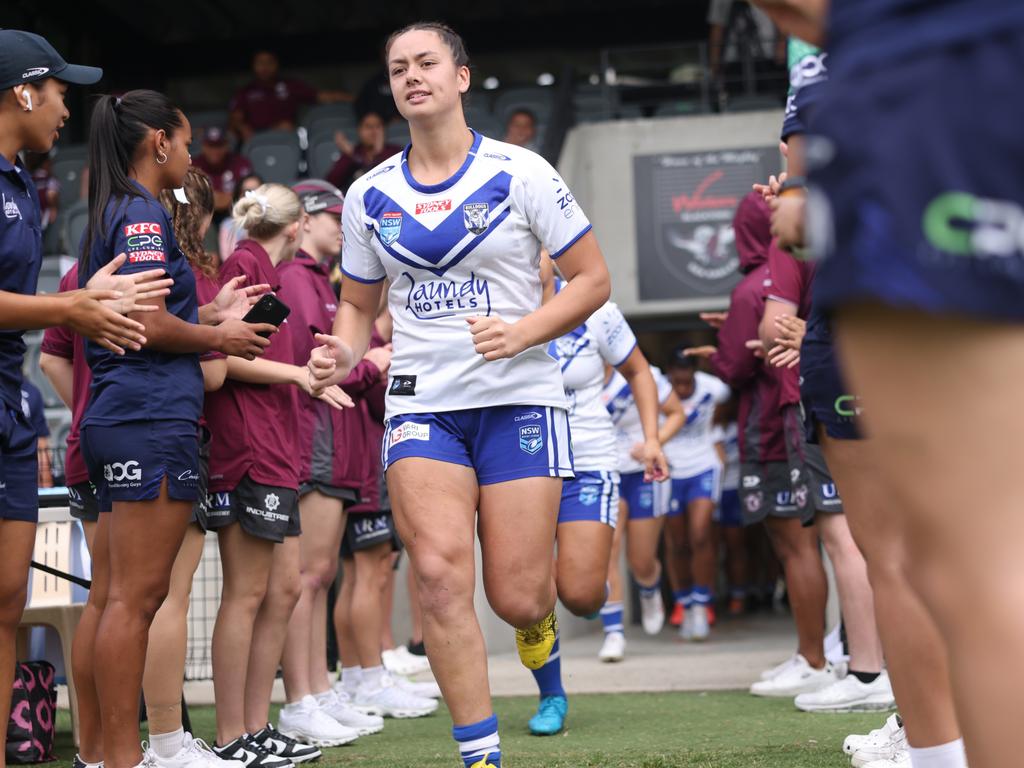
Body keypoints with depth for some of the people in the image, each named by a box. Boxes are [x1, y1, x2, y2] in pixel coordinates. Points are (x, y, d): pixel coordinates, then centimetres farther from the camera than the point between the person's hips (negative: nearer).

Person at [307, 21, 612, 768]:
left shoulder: (520, 172, -3)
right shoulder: (370, 195, 8)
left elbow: (593, 278, 0)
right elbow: (359, 304, 19)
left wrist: (522, 331, -15)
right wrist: (343, 353, -3)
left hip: (519, 398, -2)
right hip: (421, 404, 2)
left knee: (517, 598, -4)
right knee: (441, 574, -16)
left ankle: (538, 618, 36)